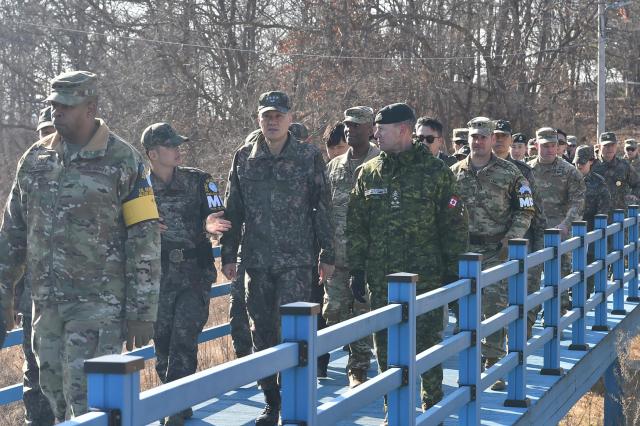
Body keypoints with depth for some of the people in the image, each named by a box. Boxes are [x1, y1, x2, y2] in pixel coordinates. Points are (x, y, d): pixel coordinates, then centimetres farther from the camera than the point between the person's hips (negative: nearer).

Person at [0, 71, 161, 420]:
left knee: (88, 405, -10)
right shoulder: (36, 158, 11)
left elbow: (144, 241, -6)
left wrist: (142, 312, -9)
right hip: (46, 305, 5)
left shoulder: (122, 161, -4)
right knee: (57, 401, 11)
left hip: (98, 306, -5)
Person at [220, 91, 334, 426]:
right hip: (256, 260, 3)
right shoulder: (243, 158, 7)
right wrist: (228, 255, 8)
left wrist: (327, 255, 2)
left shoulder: (309, 157, 1)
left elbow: (323, 209, 3)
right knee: (262, 332, 8)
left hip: (296, 260, -3)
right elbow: (233, 211, 11)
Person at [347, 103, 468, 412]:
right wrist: (356, 270, 6)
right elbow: (356, 225, 10)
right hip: (380, 279, 3)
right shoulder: (368, 173, 8)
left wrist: (452, 270, -2)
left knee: (426, 341, 1)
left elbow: (454, 225, 0)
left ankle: (432, 406, 15)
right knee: (385, 345, 7)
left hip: (425, 276, -3)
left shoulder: (435, 172, -1)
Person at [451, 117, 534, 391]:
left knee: (495, 306, -9)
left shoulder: (509, 173, 1)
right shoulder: (455, 173, 8)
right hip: (463, 249, 3)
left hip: (496, 250, -3)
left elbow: (525, 209, 4)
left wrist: (512, 237, -8)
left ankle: (493, 364, -2)